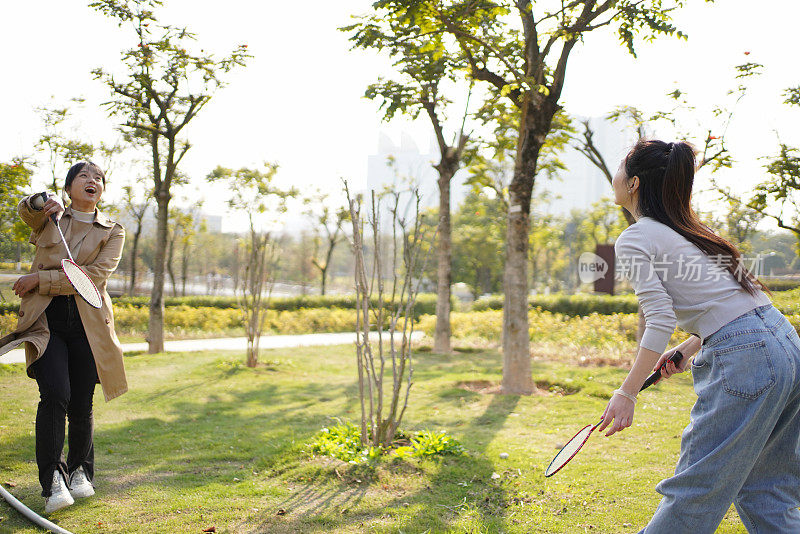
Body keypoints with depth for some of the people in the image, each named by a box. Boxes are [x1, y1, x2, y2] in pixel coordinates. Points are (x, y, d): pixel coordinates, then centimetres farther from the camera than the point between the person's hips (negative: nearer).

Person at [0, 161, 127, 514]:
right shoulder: (50, 218, 17)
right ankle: (52, 479, -13)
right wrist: (42, 203, -16)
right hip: (46, 319, 0)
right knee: (55, 395, -19)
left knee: (81, 405, 1)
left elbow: (95, 275, -5)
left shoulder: (112, 232, 8)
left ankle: (80, 471, 23)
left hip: (88, 323, 0)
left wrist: (41, 279, -10)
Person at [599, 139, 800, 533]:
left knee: (694, 491, 3)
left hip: (744, 360, -9)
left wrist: (626, 393, -11)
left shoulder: (633, 240, -5)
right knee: (764, 498, 16)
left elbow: (660, 320, -14)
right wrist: (688, 349, 22)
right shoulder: (689, 230, 21)